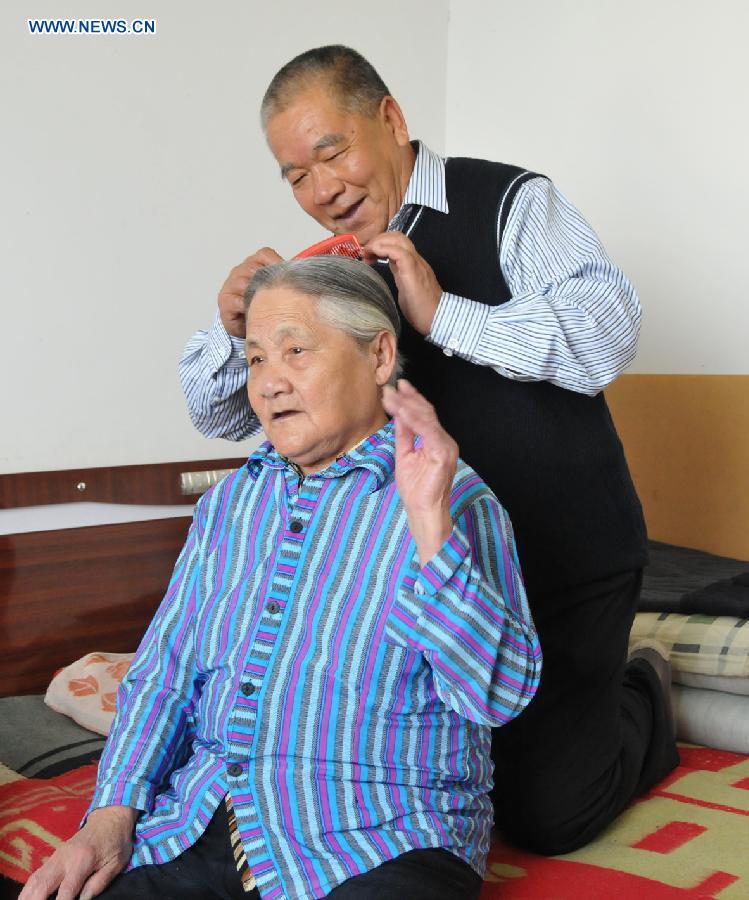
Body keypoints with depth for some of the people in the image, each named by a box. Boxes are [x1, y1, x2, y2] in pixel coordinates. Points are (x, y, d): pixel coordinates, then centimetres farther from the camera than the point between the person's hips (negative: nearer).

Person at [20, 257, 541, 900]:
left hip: (378, 846, -3)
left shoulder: (453, 497, -3)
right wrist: (112, 815, 0)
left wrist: (431, 528, -24)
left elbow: (502, 693, -14)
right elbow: (163, 672, 14)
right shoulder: (229, 502, 16)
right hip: (197, 823, 4)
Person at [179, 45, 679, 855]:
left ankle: (641, 699, 28)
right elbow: (224, 415, 7)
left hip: (567, 564, -5)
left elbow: (608, 335, -24)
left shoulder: (510, 203, -9)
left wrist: (443, 313, -29)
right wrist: (233, 330, -14)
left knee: (545, 814, -3)